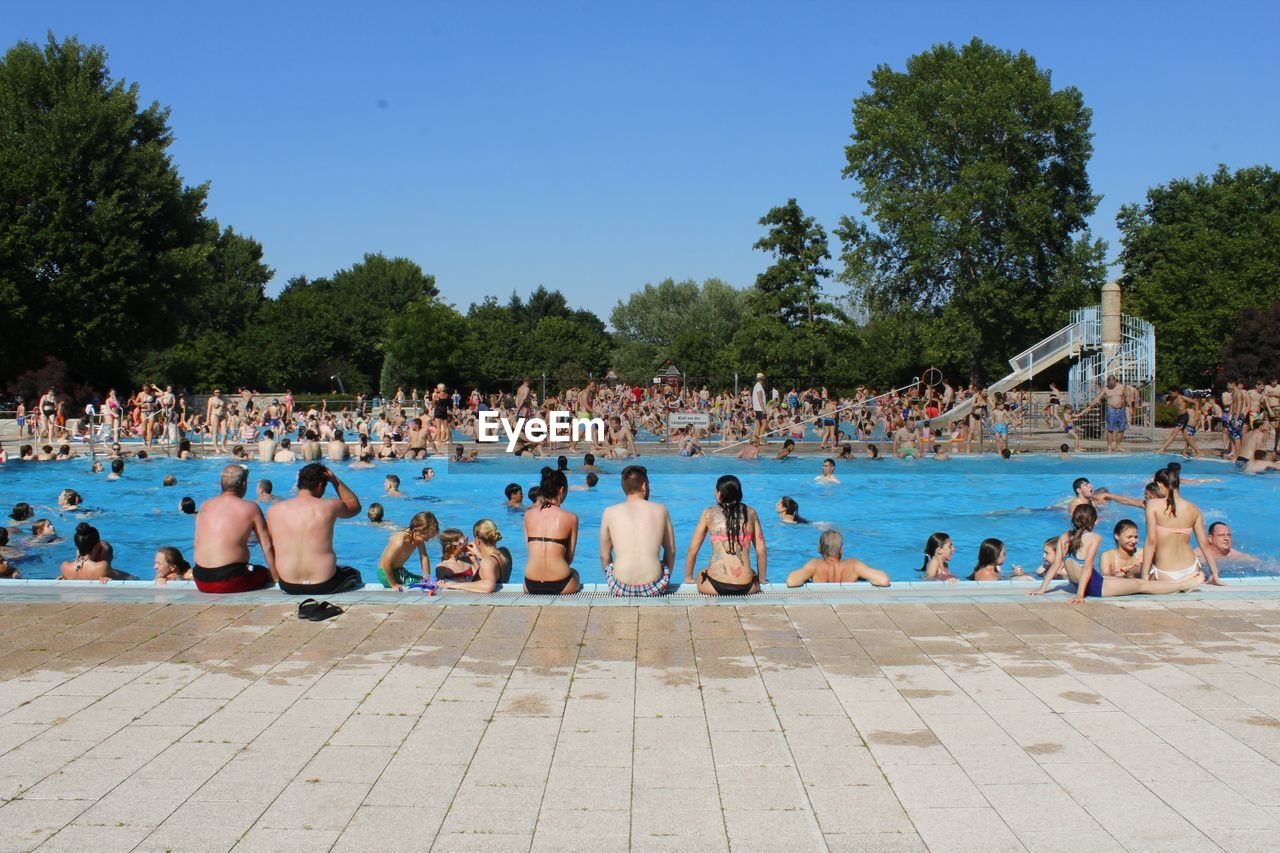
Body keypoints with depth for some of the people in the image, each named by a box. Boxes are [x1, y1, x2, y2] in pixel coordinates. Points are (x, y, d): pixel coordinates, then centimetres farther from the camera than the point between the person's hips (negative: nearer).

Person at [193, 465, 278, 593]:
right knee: (265, 573, 20)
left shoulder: (205, 506, 9)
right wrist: (276, 578, 9)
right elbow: (267, 547, -2)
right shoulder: (250, 508, -3)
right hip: (229, 581, -5)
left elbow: (197, 543, 16)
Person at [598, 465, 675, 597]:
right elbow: (671, 551, 14)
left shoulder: (610, 513, 1)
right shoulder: (660, 510, 4)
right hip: (654, 588, 1)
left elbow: (604, 556, 9)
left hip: (621, 589, -1)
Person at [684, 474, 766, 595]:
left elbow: (692, 550, 8)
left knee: (700, 575, 33)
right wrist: (762, 580, 25)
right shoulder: (750, 513, 8)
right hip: (746, 587, 2)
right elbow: (761, 550, 11)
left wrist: (688, 578, 22)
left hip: (715, 585, -2)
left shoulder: (709, 513, 4)